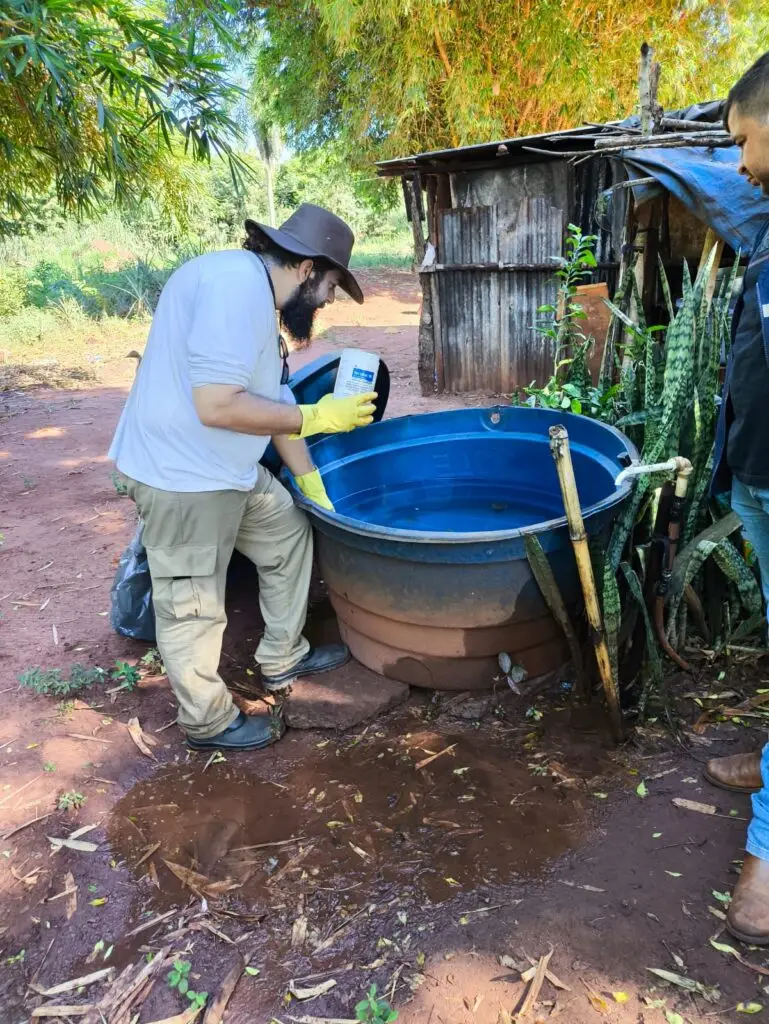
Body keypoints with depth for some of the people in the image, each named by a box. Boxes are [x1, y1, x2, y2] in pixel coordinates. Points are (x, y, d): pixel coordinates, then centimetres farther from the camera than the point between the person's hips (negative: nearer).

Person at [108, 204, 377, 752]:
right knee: (192, 606, 5)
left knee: (289, 533, 22)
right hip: (184, 476, -10)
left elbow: (273, 404, 16)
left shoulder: (260, 297, 12)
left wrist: (317, 490, 20)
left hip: (228, 470, 11)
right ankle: (209, 722, 26)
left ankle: (282, 659, 38)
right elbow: (217, 405, -28)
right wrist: (316, 417, -16)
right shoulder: (236, 282, -21)